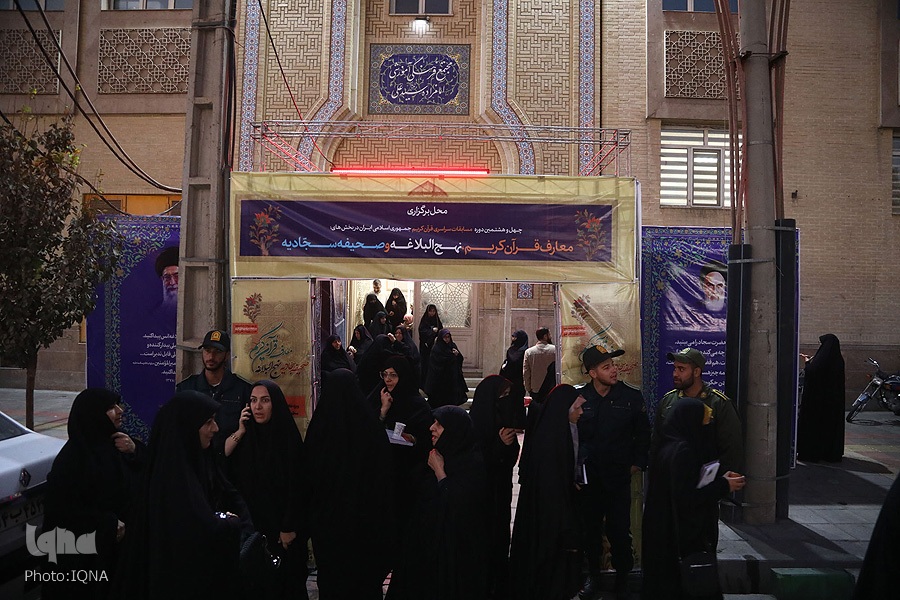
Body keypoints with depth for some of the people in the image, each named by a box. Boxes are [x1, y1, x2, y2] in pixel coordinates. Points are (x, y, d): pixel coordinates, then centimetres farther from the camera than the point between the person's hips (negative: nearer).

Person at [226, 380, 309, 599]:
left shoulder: (289, 436, -11)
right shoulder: (246, 436, 3)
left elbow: (297, 485, -11)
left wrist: (290, 528, -12)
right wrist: (240, 431, -13)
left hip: (281, 526, -4)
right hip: (251, 526, 4)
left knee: (283, 581, 6)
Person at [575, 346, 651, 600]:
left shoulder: (632, 396, -2)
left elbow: (643, 434, 9)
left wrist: (638, 463, 3)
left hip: (618, 476, -1)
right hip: (586, 476, 1)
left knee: (620, 531, 2)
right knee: (590, 529, 12)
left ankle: (622, 579, 22)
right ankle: (593, 576, 29)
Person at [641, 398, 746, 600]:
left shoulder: (672, 445, 7)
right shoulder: (682, 451, -22)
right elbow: (687, 497, -24)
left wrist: (720, 480, 8)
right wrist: (723, 486, -14)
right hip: (682, 534, -9)